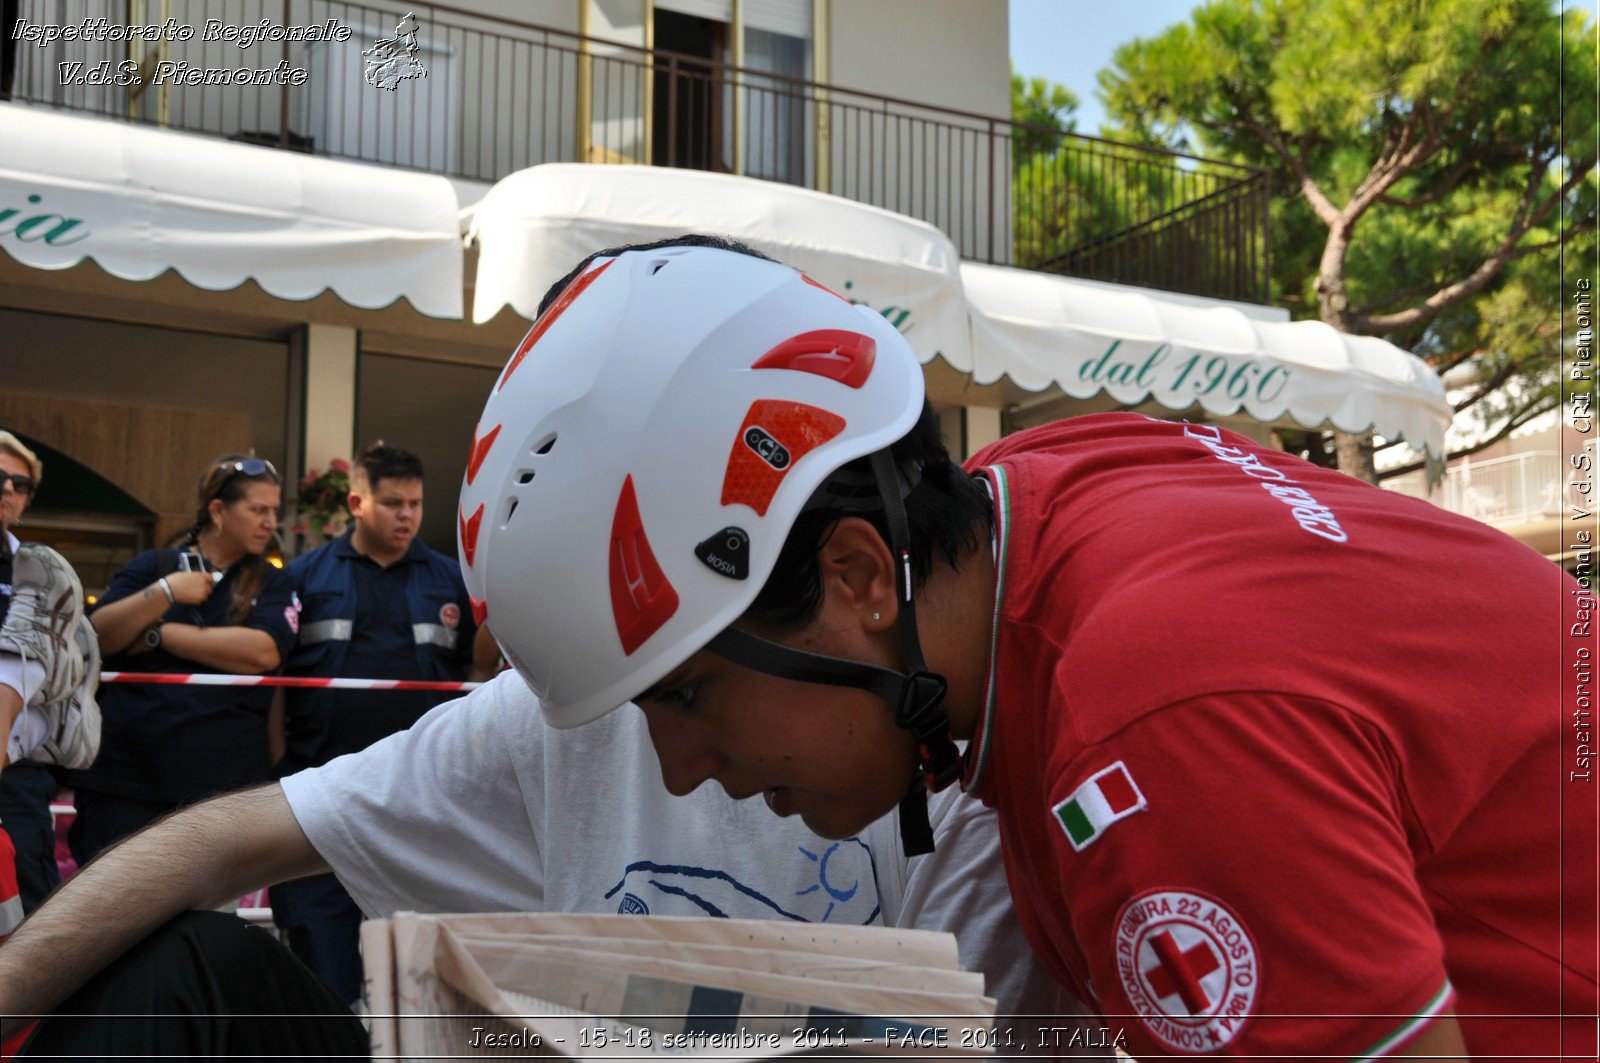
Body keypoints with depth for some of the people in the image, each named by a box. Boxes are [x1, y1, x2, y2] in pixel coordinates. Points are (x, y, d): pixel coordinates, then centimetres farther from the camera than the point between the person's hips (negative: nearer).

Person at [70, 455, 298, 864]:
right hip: (123, 779, 0)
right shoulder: (152, 566, 11)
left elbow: (264, 651, -11)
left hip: (221, 786, 0)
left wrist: (160, 634, -6)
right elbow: (97, 635, -1)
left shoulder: (272, 583, 9)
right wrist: (165, 593, -12)